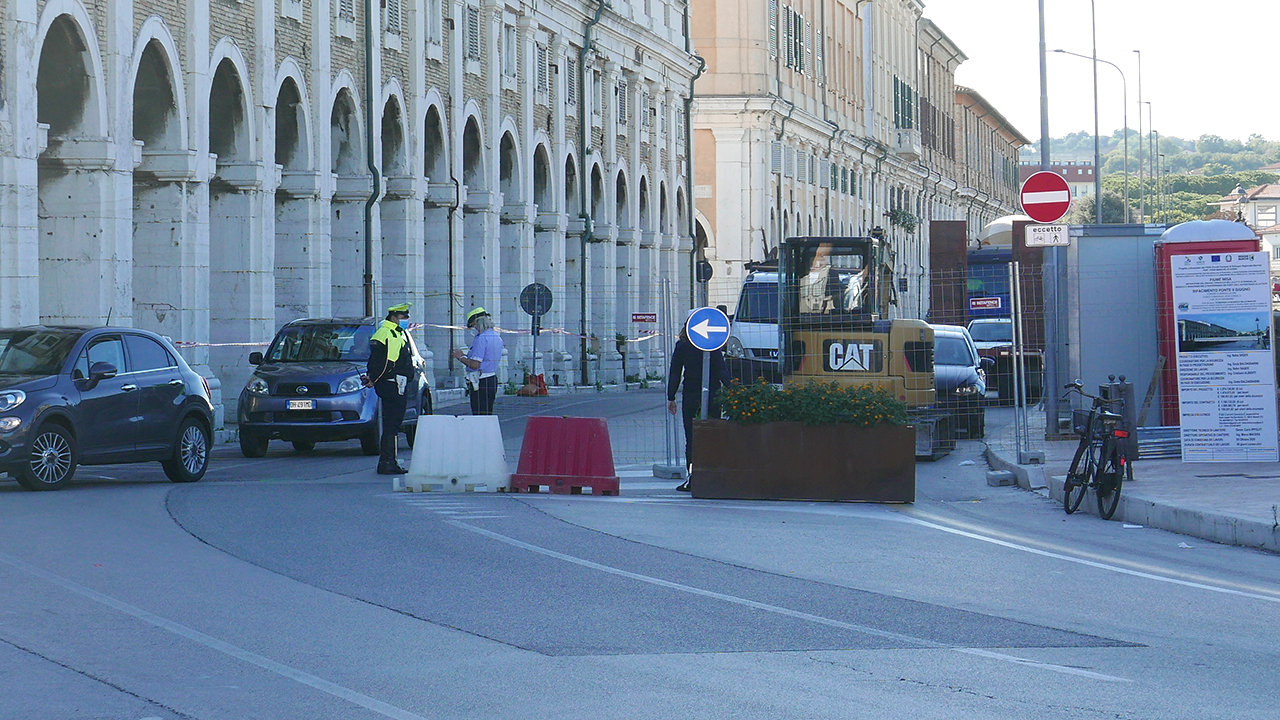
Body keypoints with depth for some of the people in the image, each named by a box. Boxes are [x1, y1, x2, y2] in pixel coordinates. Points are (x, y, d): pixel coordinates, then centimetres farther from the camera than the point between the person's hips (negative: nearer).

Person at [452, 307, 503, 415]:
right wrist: (467, 356, 22)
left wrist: (461, 358, -4)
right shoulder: (497, 338, 14)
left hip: (480, 382, -10)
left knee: (479, 415, -8)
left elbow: (475, 364, -21)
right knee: (488, 415, 14)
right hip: (492, 380, 10)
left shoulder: (481, 339, -16)